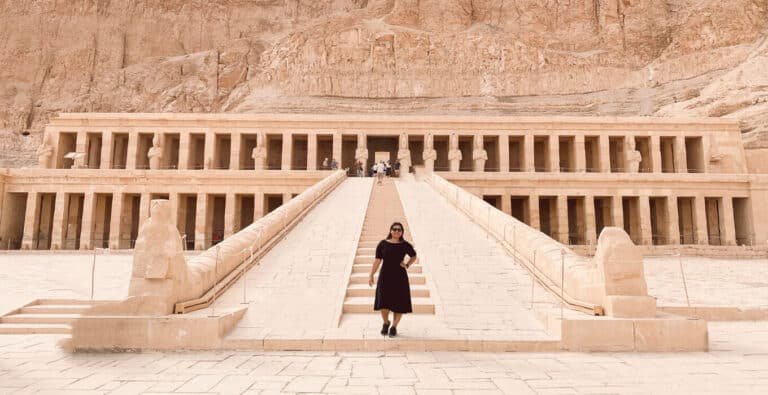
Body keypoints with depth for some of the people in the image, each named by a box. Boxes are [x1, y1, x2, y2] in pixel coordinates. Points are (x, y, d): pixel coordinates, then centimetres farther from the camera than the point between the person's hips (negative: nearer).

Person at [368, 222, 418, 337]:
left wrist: (407, 265, 0)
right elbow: (377, 260, -3)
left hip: (400, 277, 0)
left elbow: (414, 256, 16)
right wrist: (371, 275, -9)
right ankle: (386, 323, 23)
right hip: (385, 276, 0)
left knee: (399, 303, 1)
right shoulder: (382, 244, -2)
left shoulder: (405, 245, -1)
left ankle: (394, 326, 18)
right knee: (383, 303, -5)